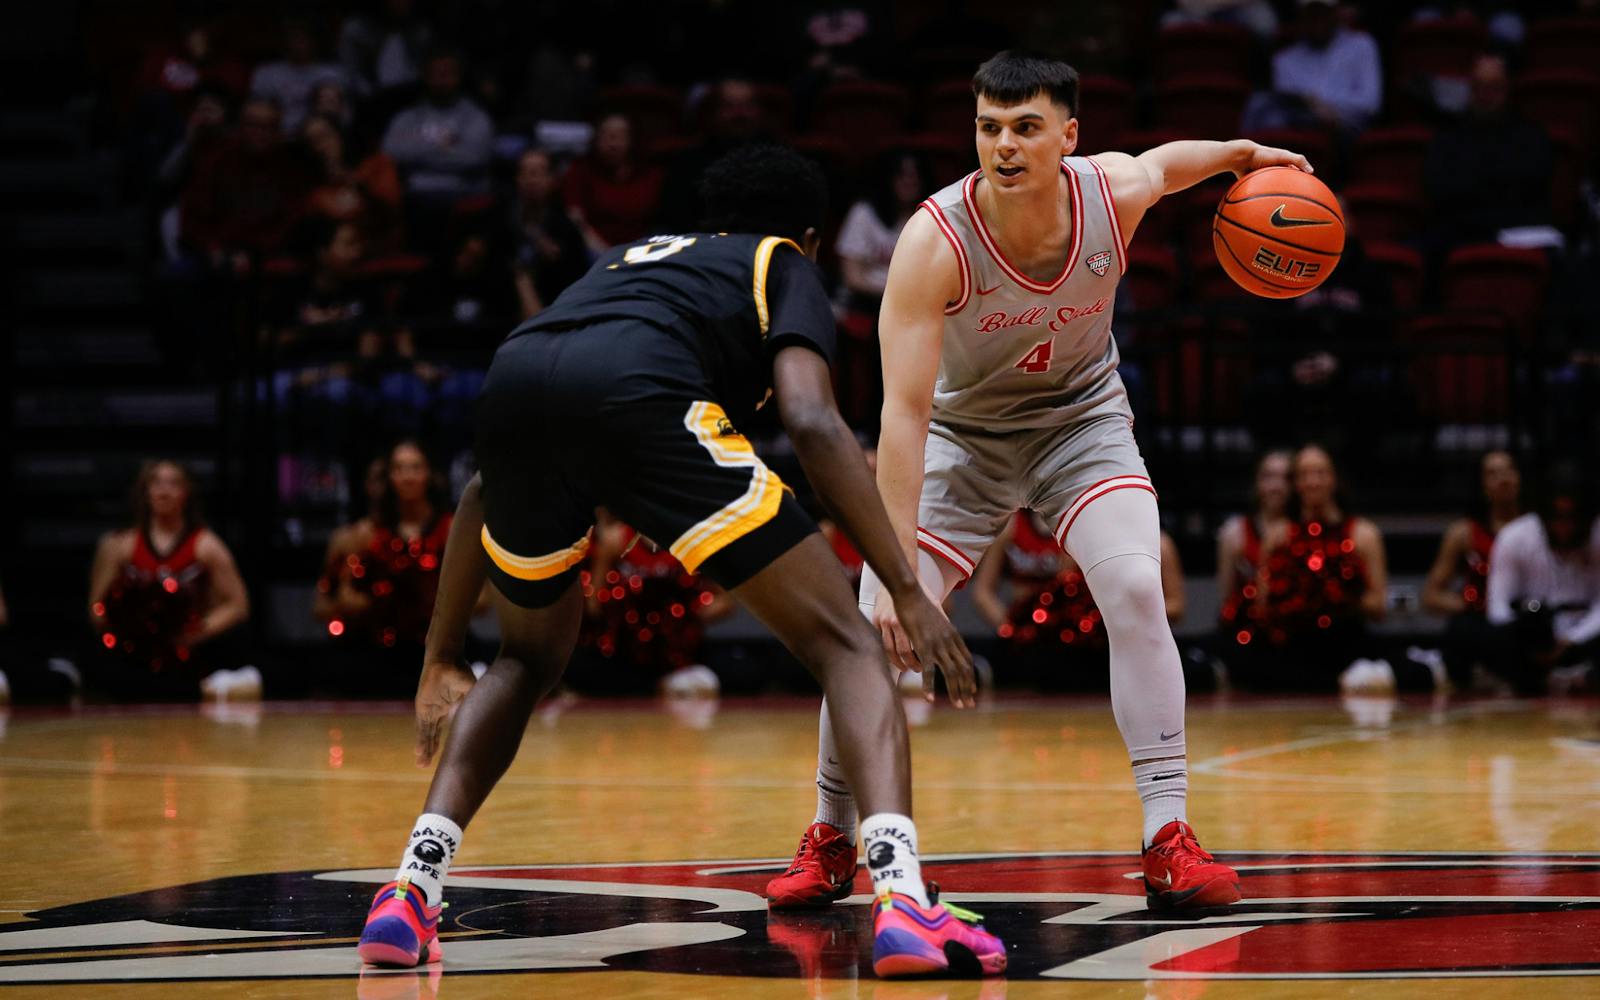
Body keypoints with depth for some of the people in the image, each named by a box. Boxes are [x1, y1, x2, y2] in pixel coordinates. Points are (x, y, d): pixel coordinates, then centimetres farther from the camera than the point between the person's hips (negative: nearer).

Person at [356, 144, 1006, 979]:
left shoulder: (626, 260, 43)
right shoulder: (787, 269, 29)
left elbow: (487, 484, 40)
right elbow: (810, 421, 4)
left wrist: (442, 658, 44)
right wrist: (909, 594, 3)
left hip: (513, 383, 5)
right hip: (640, 394, -5)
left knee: (529, 660, 31)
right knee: (845, 646, 5)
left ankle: (411, 889, 16)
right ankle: (901, 897, -15)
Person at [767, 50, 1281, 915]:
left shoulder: (1118, 191, -23)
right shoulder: (933, 241, -33)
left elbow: (1168, 160, 7)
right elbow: (905, 408, -37)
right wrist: (897, 570, -42)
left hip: (1083, 418, 1)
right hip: (964, 431, -1)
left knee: (1136, 591, -22)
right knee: (874, 628, -12)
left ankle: (1168, 842, -16)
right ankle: (830, 840, 11)